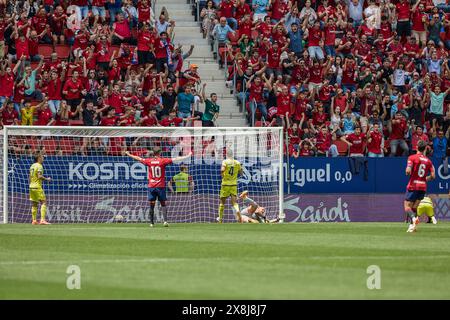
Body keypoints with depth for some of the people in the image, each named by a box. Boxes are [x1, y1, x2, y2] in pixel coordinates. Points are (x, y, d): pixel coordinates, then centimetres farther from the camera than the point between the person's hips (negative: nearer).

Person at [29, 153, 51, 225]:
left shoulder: (32, 166, 15)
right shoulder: (39, 166, -11)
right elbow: (39, 176, -22)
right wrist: (47, 179, -9)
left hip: (32, 187, 9)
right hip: (38, 187, -9)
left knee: (34, 204, 13)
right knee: (43, 202, -9)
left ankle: (34, 220, 12)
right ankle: (42, 220, -19)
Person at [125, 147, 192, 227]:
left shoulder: (149, 161, 0)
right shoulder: (163, 161, -6)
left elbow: (138, 158, 11)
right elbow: (175, 159, -8)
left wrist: (129, 154, 26)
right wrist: (187, 156, -4)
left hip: (151, 186, 2)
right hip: (161, 186, -2)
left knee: (152, 205, 6)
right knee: (163, 204, 5)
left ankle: (151, 223, 5)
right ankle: (165, 220, -10)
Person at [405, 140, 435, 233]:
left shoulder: (412, 158, -6)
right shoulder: (428, 161, 8)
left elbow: (408, 171, -17)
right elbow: (432, 176, 4)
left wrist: (407, 173, 6)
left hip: (413, 186, -4)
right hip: (423, 187, 4)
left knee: (407, 207, -1)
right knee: (414, 207, 14)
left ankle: (413, 218, -29)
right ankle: (412, 225, 2)